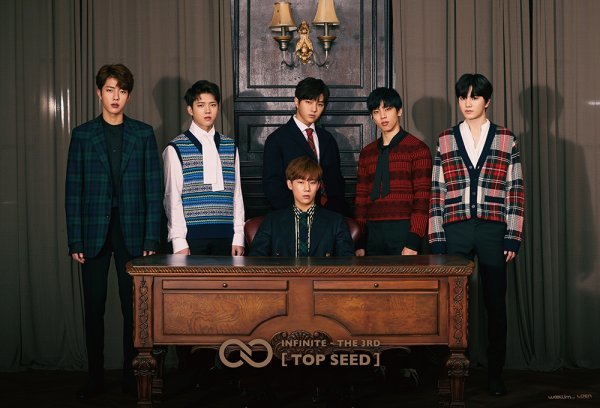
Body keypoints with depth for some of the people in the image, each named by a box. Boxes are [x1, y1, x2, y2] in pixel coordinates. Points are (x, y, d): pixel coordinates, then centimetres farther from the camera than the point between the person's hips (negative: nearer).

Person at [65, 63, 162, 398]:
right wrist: (75, 240, -3)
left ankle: (132, 375, 13)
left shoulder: (144, 134, 6)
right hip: (94, 232, 0)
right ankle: (95, 377, 13)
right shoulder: (83, 135, 6)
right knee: (94, 307, 4)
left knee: (134, 306, 2)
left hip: (132, 233, 0)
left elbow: (153, 188, 3)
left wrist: (152, 238, -4)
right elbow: (74, 190, 4)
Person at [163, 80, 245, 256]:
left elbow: (236, 194, 12)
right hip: (191, 235, -3)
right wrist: (179, 241, -8)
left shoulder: (230, 146, 13)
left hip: (224, 236, 3)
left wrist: (238, 237, 5)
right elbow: (172, 197, -2)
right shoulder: (176, 149, 1)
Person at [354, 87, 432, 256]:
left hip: (403, 231, -4)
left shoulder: (418, 149, 0)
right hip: (372, 234, 4)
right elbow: (361, 199, 14)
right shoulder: (367, 153, 15)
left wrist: (413, 242, -14)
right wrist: (359, 244, 7)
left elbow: (422, 198, -7)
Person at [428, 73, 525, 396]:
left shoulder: (506, 140, 6)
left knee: (495, 303, 3)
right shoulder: (445, 140, 8)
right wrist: (436, 240, 1)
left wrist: (513, 237, -3)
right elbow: (437, 192, 6)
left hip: (493, 230, -1)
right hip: (455, 230, 1)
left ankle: (495, 373, 13)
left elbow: (515, 191, 3)